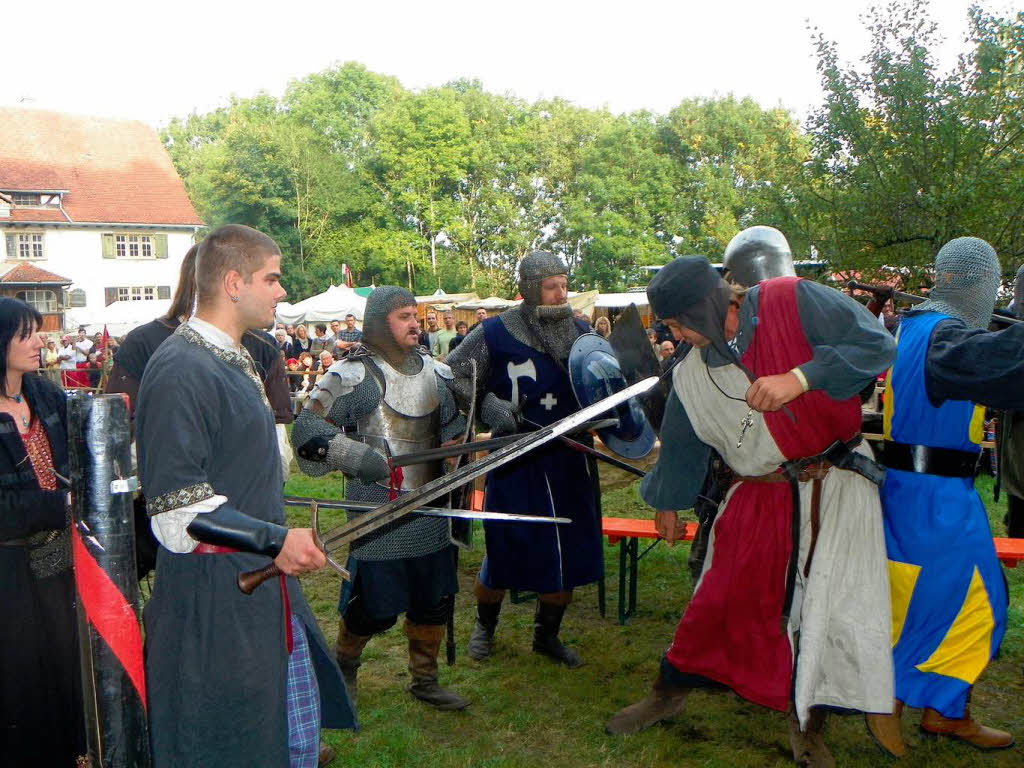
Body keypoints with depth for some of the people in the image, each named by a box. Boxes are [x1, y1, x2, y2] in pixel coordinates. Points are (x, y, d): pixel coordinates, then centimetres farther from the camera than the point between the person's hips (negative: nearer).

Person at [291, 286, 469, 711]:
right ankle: (344, 666, 30)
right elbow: (307, 428, -13)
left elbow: (454, 430, 23)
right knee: (375, 606, 0)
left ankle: (424, 680, 32)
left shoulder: (436, 372, 11)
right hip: (379, 513, -6)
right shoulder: (354, 374, -10)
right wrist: (355, 456, -26)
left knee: (435, 599, 12)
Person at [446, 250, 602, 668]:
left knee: (568, 552, 11)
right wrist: (488, 405, -19)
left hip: (570, 461, 4)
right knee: (503, 552, 6)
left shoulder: (580, 332, 5)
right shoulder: (496, 333, -9)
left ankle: (547, 635, 33)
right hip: (517, 461, -4)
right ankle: (485, 625, 35)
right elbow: (452, 375, -6)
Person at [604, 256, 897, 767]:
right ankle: (670, 692, 28)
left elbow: (878, 344, -18)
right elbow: (682, 443, 14)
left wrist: (800, 377, -29)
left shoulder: (795, 302, -15)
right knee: (721, 598, 6)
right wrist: (667, 503, 26)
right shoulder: (693, 374, -1)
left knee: (834, 604, 0)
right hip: (759, 495, 3)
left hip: (837, 484, -3)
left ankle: (807, 726, 21)